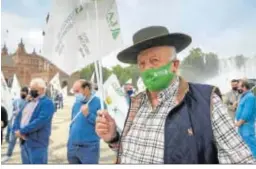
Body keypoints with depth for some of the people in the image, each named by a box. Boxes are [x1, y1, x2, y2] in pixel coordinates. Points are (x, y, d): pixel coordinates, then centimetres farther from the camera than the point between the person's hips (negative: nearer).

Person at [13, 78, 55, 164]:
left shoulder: (47, 103, -10)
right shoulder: (28, 103, 18)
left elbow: (40, 121, -22)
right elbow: (18, 117, 13)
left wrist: (22, 131, -18)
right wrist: (17, 130, -7)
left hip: (37, 144, -8)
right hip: (24, 142, 8)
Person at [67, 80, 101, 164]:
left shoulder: (99, 102, -9)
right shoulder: (76, 103, 10)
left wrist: (88, 115, -22)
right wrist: (70, 142, 16)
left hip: (89, 148, -6)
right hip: (72, 147, 6)